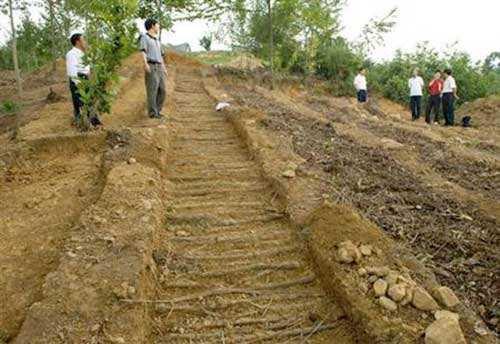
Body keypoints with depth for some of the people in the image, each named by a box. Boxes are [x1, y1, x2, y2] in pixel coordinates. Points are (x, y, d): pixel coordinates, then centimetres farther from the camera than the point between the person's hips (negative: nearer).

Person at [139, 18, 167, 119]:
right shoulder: (144, 37, 1)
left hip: (159, 67, 8)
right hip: (151, 67, -7)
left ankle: (157, 111, 12)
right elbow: (142, 52, -12)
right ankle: (152, 113, -6)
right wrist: (145, 63, -27)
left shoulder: (157, 40, 26)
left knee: (162, 91, 2)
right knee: (152, 91, -9)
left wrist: (164, 68, 20)